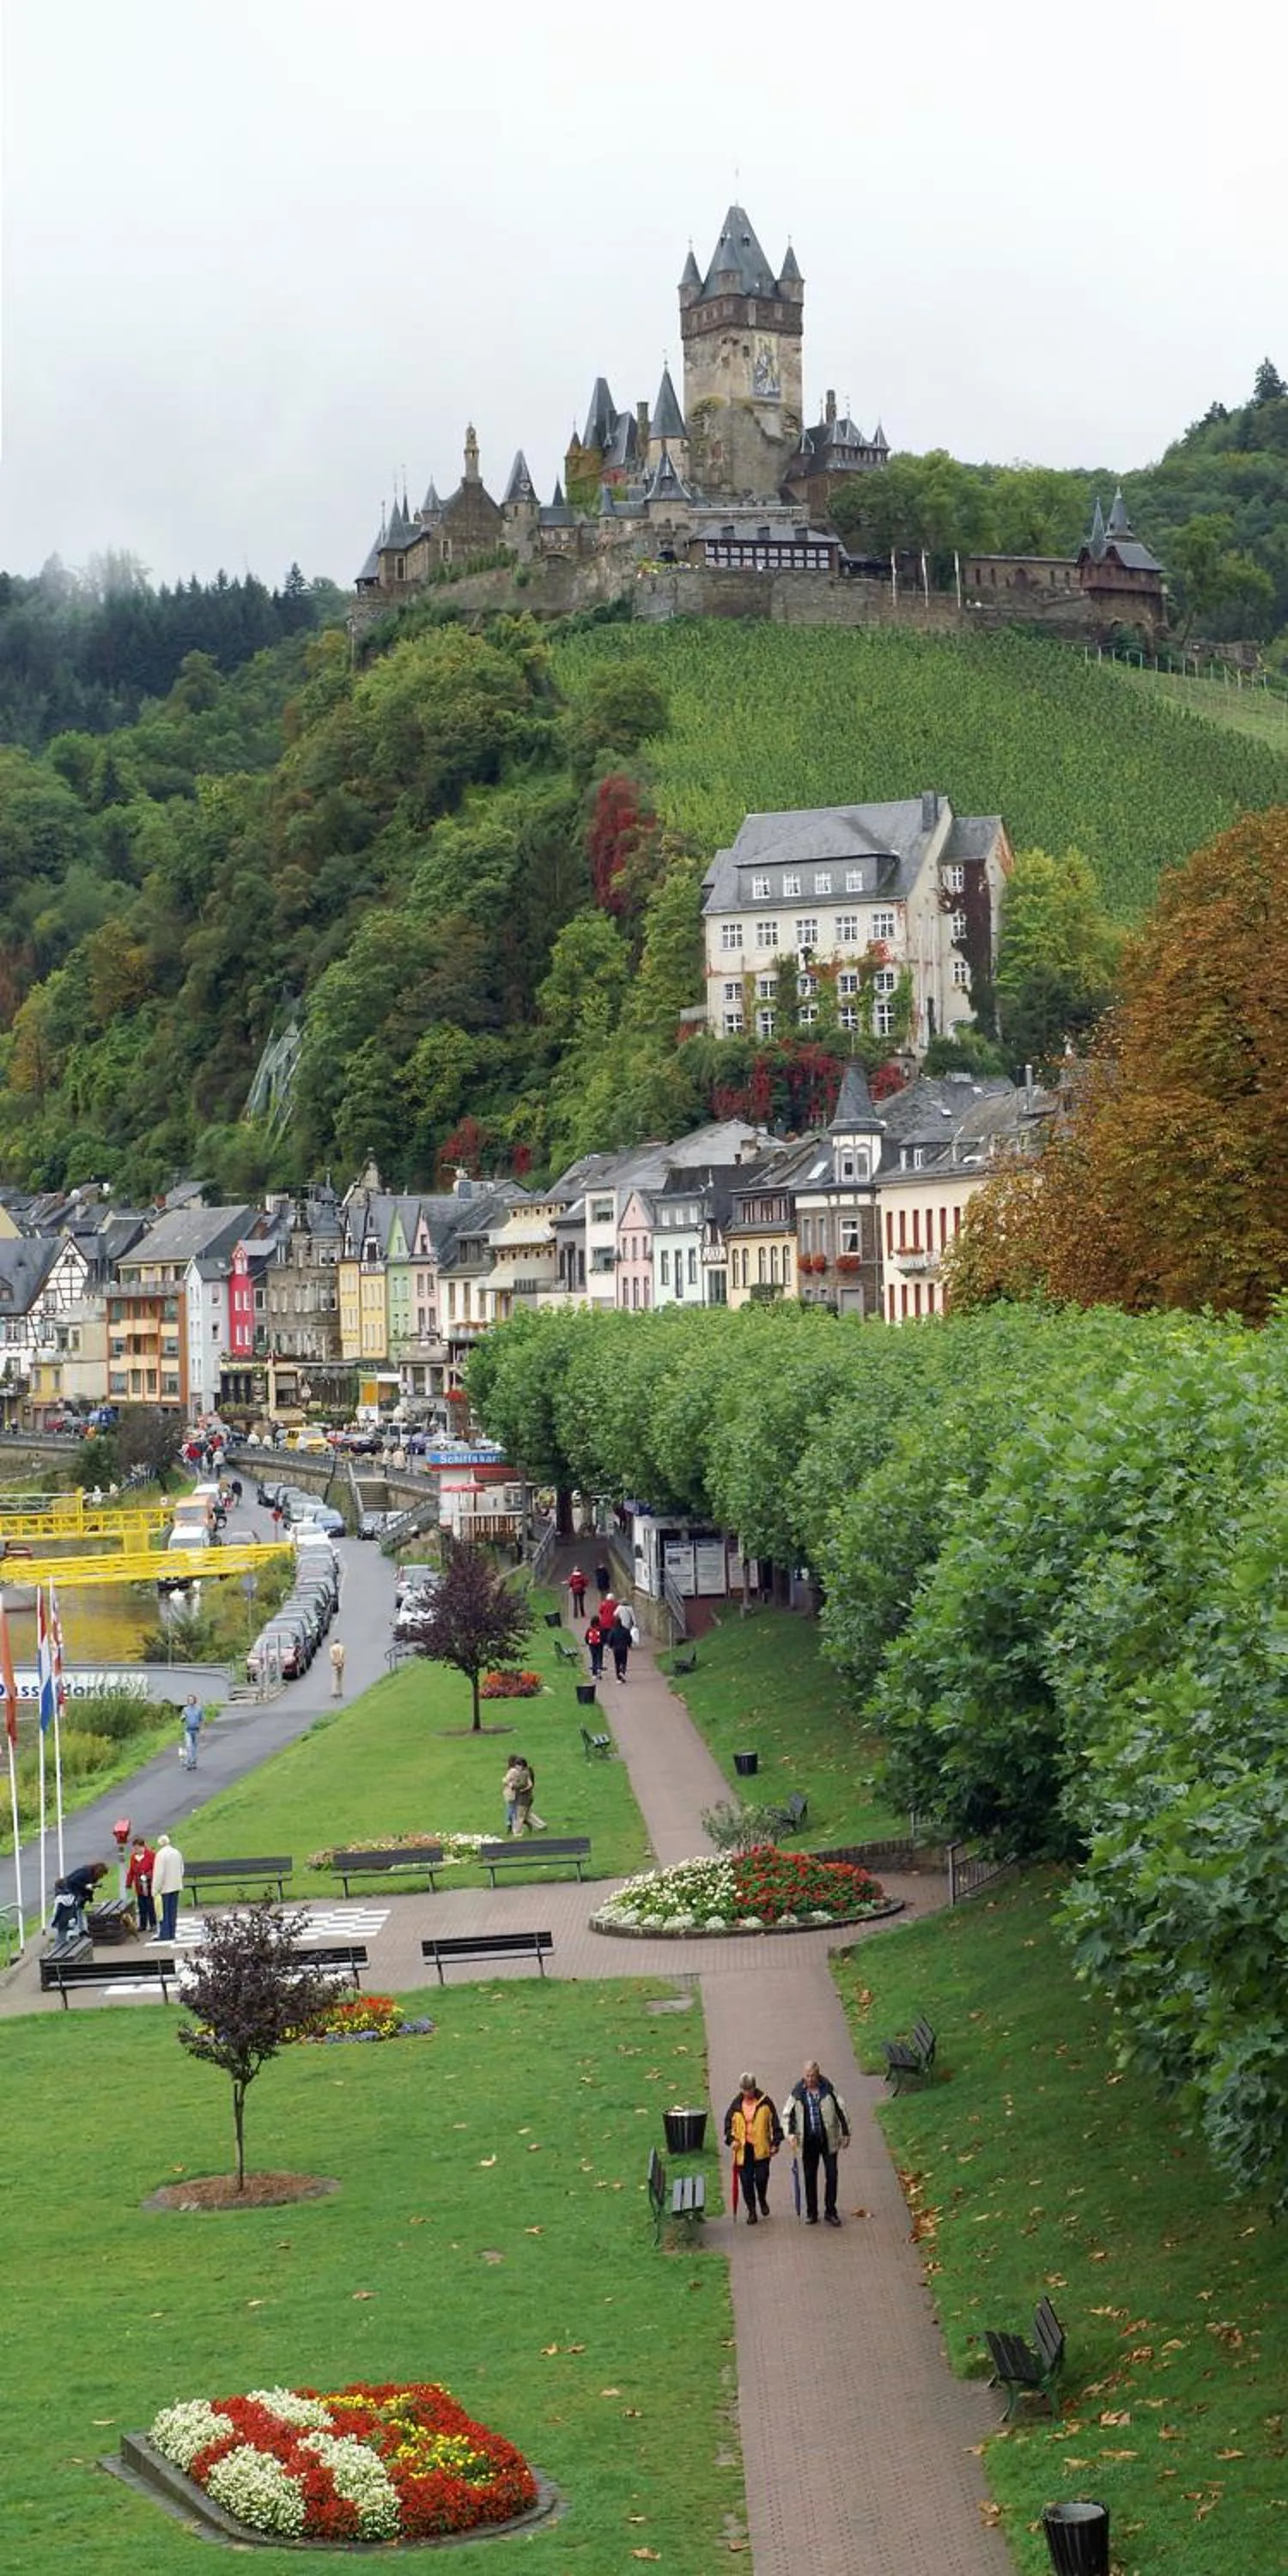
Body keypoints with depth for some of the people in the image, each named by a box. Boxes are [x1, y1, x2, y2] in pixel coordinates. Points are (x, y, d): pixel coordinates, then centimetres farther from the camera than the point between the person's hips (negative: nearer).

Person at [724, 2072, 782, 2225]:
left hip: (761, 2148, -2)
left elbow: (774, 2122, 2)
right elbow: (728, 2123, 12)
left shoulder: (764, 2102, -1)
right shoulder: (736, 2104, 4)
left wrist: (775, 2142, -2)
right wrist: (731, 2139, -3)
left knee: (761, 2178, -7)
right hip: (743, 2149, 2)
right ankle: (752, 2211, 14)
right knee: (746, 2181, 2)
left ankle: (762, 2200, 24)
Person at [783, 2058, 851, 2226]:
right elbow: (789, 2114, 6)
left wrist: (845, 2133, 4)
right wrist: (791, 2133, -9)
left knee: (831, 2175, 1)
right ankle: (811, 2213, 18)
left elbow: (841, 2111, 3)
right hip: (808, 2141, 1)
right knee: (810, 2177, 7)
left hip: (828, 2139, -1)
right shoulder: (798, 2092, -1)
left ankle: (831, 2212, 12)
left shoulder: (828, 2089, -4)